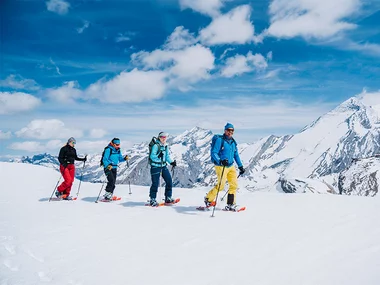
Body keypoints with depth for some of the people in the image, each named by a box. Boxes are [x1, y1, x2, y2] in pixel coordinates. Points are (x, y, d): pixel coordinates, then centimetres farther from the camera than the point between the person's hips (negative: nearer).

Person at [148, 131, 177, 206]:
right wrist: (158, 156, -34)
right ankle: (152, 200, 11)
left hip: (163, 166, 7)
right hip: (155, 166, -7)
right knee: (155, 183, -4)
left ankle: (168, 198, 16)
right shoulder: (156, 145, -12)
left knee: (169, 181, 3)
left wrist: (172, 162, -1)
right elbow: (152, 156, -17)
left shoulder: (165, 146, 10)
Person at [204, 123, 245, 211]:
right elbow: (213, 153, -15)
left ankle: (230, 205, 8)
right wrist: (220, 161, -31)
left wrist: (241, 166, 20)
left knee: (234, 185, 0)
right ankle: (208, 199, 14)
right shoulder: (220, 140, -9)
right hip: (221, 166, -7)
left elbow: (236, 155, 21)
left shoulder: (233, 142, 12)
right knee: (221, 185, -8)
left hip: (231, 166, 7)